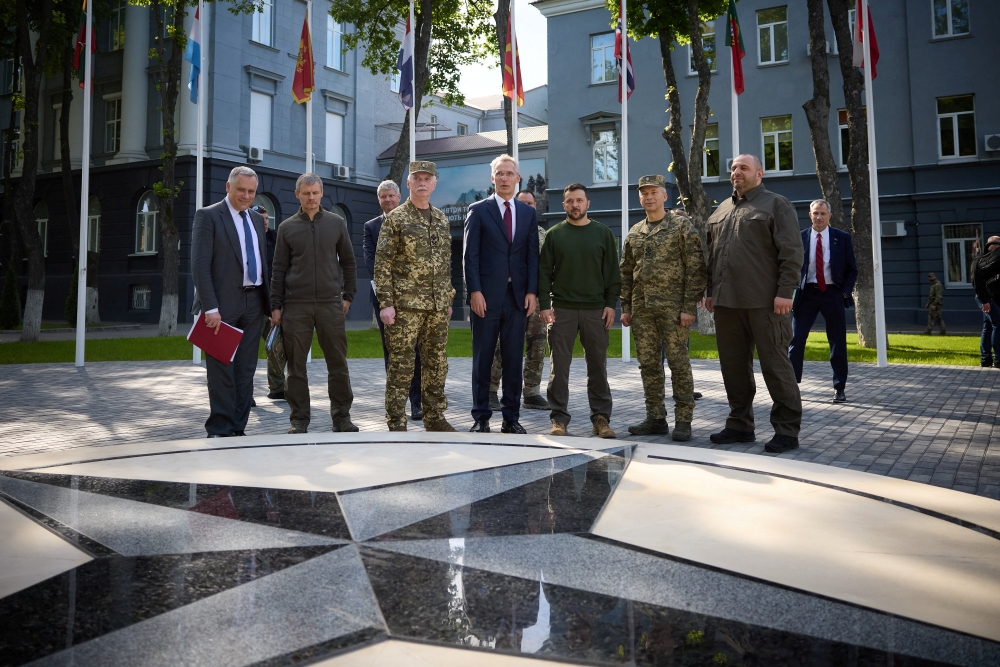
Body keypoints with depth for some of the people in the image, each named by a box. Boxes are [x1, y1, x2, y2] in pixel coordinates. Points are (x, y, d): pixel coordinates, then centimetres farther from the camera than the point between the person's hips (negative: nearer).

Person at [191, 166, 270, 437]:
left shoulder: (256, 220, 17)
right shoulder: (208, 216, -2)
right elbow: (200, 265, -10)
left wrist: (270, 302, 11)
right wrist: (210, 307, -18)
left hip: (253, 303, 6)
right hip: (224, 304, -6)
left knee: (246, 370, 8)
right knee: (222, 369, -2)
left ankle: (238, 428, 15)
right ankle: (219, 430, 5)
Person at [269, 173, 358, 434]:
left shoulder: (336, 223, 7)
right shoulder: (287, 227, 6)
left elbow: (348, 262, 10)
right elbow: (279, 269, 6)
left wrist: (348, 296, 4)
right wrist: (275, 306, 2)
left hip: (331, 304, 0)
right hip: (296, 305, 0)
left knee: (338, 362, 2)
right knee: (296, 364, 3)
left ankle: (342, 416, 13)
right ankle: (299, 419, 13)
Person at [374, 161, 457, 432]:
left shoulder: (441, 219, 14)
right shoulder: (395, 219, -3)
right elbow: (382, 263, -6)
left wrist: (448, 299, 16)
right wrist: (386, 303, -13)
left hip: (438, 305, 5)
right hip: (406, 305, -5)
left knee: (437, 363, 10)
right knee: (401, 364, -1)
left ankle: (435, 417, 22)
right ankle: (396, 422, 8)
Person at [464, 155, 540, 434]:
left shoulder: (528, 213, 12)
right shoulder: (478, 210, 3)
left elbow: (532, 255, 8)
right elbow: (470, 255, -2)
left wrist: (532, 292, -2)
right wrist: (474, 291, -11)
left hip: (518, 295, 3)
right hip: (486, 295, -3)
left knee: (514, 359, 6)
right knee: (482, 359, 4)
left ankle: (511, 418, 14)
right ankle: (481, 418, 11)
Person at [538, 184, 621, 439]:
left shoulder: (603, 233, 7)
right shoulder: (554, 234, 6)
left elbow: (612, 272, 6)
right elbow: (544, 272, 4)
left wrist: (611, 304, -2)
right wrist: (544, 305, -5)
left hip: (595, 310, 1)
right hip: (561, 309, 0)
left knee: (597, 365, 4)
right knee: (559, 365, 1)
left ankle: (601, 418, 12)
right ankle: (559, 418, 9)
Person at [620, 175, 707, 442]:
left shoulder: (682, 226, -1)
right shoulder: (634, 233, 15)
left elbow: (695, 268, -7)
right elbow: (626, 273, 18)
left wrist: (689, 307, -13)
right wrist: (625, 307, 11)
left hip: (673, 307, -5)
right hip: (641, 309, 6)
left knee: (679, 364, -2)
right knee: (648, 365, 7)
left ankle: (683, 421, 6)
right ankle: (656, 419, 16)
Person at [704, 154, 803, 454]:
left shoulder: (776, 204, 2)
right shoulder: (721, 210, 20)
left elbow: (791, 253, -6)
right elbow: (711, 255, 22)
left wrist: (785, 292, -15)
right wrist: (711, 291, 16)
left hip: (765, 303, -6)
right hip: (726, 303, 6)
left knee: (775, 365, -2)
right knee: (733, 365, 9)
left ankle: (787, 429, 6)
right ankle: (740, 424, 20)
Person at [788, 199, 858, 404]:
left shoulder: (842, 238, 2)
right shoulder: (799, 238, 2)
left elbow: (852, 269, 6)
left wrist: (845, 292, -4)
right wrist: (794, 290, -4)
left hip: (833, 293, 0)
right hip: (807, 293, 0)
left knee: (838, 342, 5)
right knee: (796, 339, -4)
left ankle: (839, 388, 15)